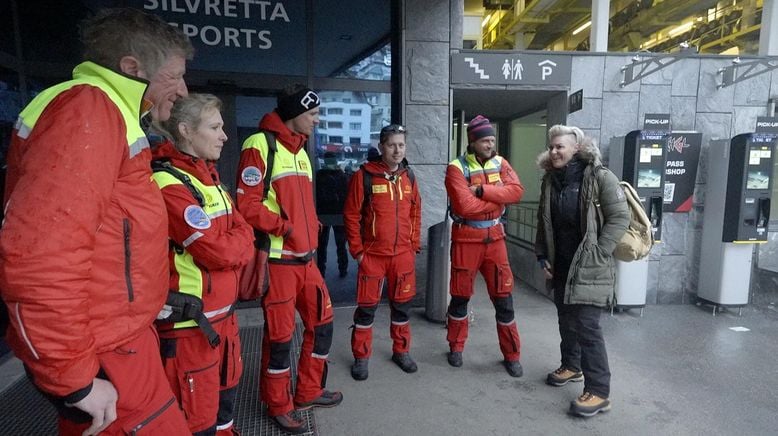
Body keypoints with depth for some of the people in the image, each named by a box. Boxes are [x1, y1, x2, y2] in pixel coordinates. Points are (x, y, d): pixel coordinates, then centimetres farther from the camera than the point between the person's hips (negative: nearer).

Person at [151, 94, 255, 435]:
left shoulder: (208, 174, 11)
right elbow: (218, 252, -23)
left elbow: (242, 232, 11)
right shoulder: (168, 183, -20)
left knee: (226, 390, 25)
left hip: (224, 311, 9)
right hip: (189, 321, -9)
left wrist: (231, 243, -9)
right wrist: (238, 244, -3)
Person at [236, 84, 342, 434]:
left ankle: (309, 392, 33)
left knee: (321, 321, 15)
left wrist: (311, 229, 11)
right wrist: (284, 228, -20)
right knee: (280, 334, 3)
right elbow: (246, 204, -18)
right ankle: (279, 406, 24)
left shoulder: (300, 151, 17)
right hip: (278, 260, -9)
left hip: (306, 257, 9)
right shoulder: (260, 145, -11)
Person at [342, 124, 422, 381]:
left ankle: (401, 351, 32)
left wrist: (414, 244, 9)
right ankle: (361, 357, 22)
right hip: (372, 254, -4)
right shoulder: (364, 175, -8)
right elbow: (351, 214, -7)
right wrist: (357, 250, -7)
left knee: (402, 304, 14)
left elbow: (415, 212, 13)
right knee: (367, 307, 6)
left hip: (403, 254, 4)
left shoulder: (408, 176, 6)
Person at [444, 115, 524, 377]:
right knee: (461, 295, 10)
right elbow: (465, 206, -22)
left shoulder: (500, 163, 5)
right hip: (466, 238, -3)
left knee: (503, 296, 7)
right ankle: (456, 347, 30)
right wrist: (498, 199, -11)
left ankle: (511, 355, 21)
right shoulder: (456, 168, -11)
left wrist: (483, 190, -20)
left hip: (494, 237, 4)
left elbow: (516, 191, -12)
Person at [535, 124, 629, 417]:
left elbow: (620, 218, -13)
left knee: (586, 326, -7)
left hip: (589, 268, -6)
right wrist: (542, 256, 8)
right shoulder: (550, 180, 8)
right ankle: (572, 366, 36)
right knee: (566, 320, 17)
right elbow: (544, 222, 15)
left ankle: (598, 392, 2)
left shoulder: (600, 177, -11)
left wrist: (596, 255, -16)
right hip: (561, 265, 7)